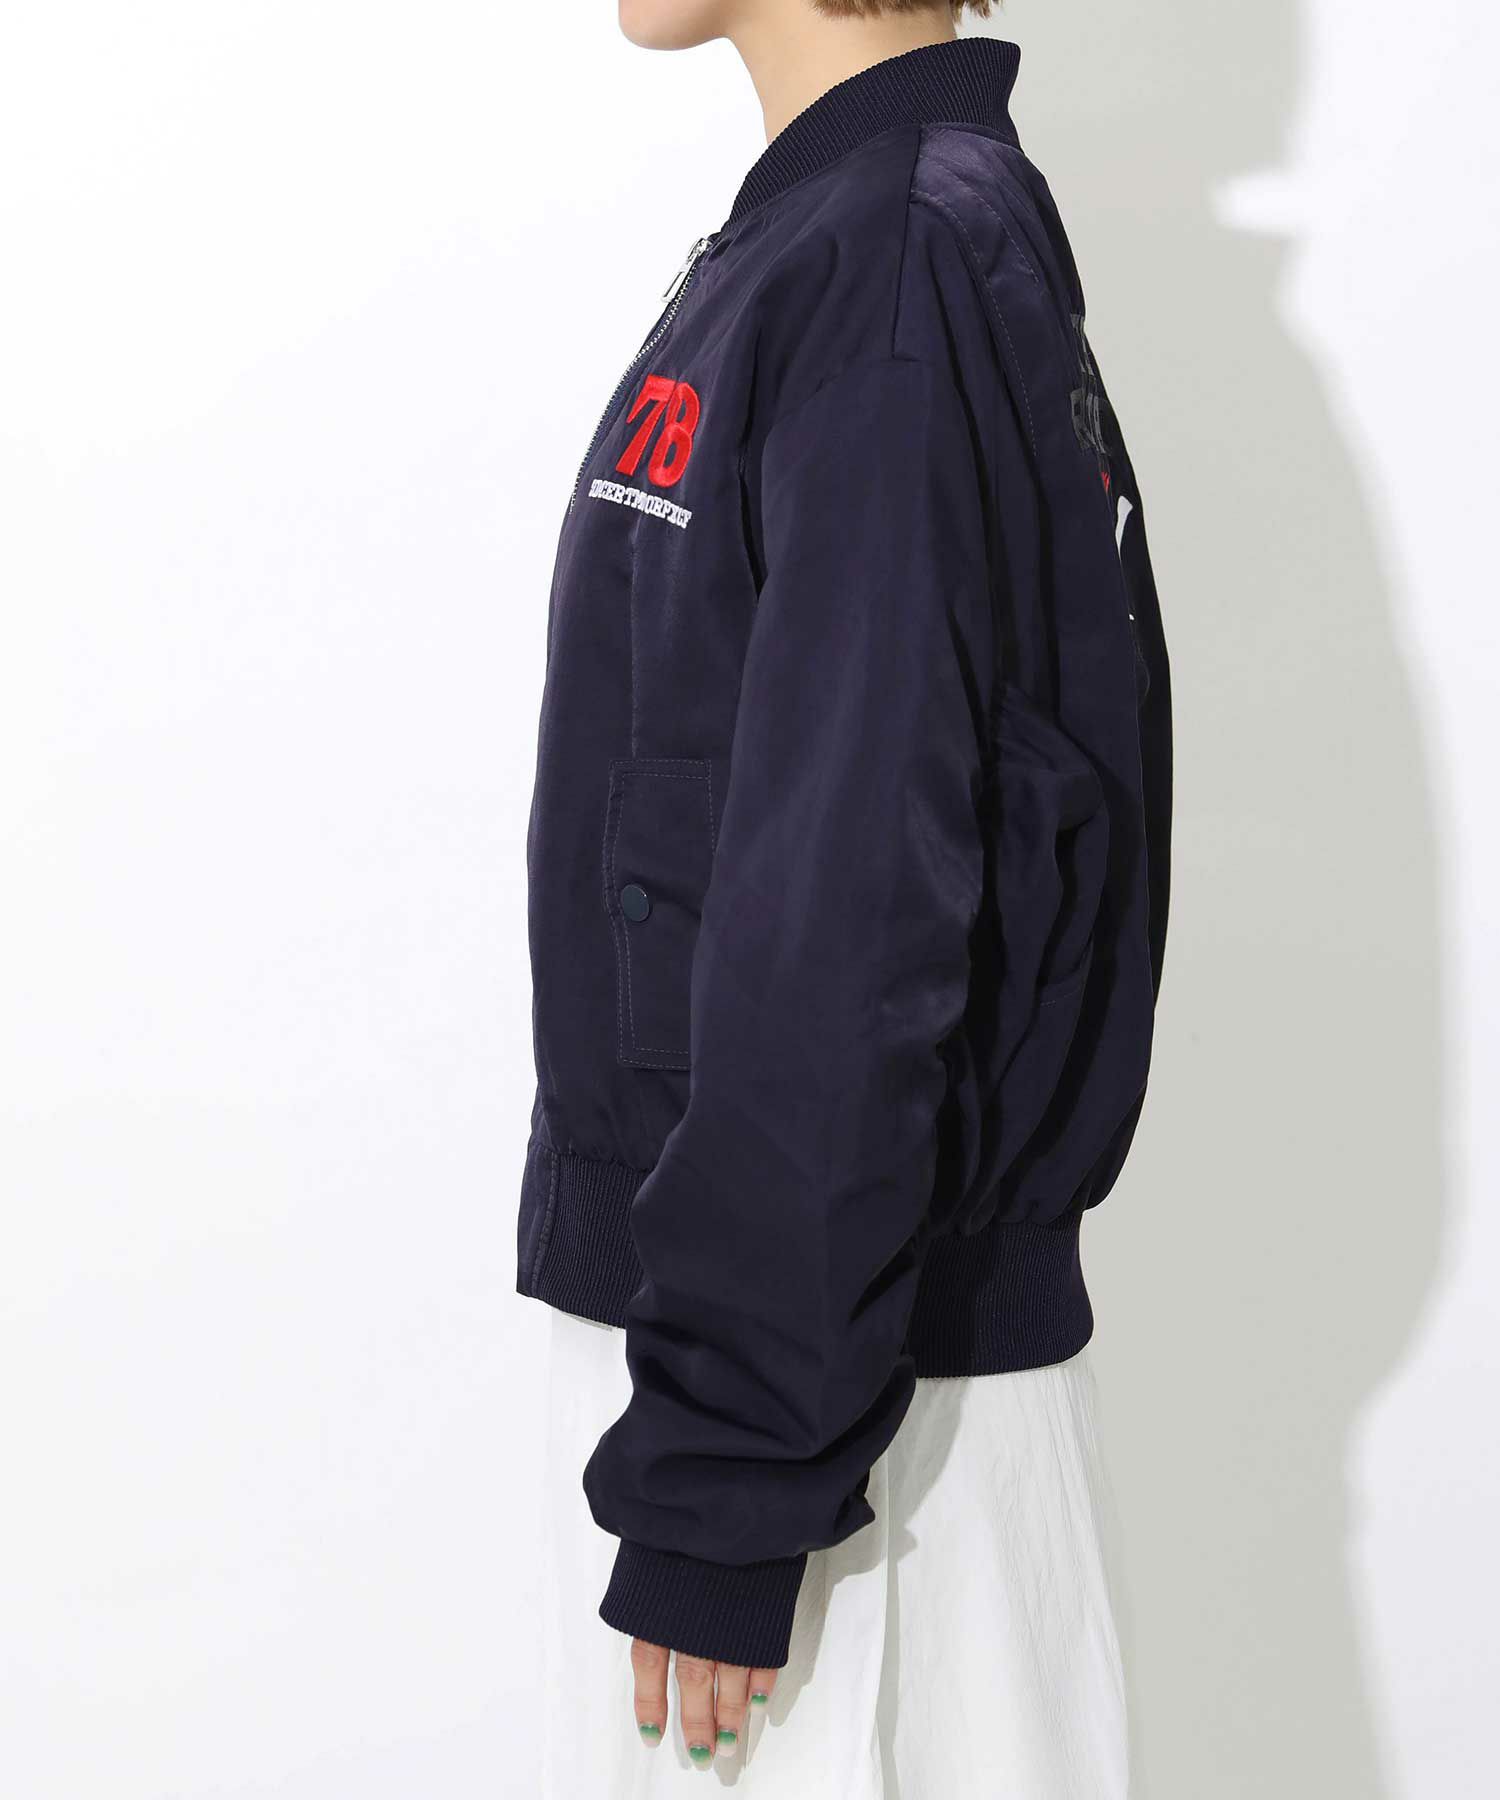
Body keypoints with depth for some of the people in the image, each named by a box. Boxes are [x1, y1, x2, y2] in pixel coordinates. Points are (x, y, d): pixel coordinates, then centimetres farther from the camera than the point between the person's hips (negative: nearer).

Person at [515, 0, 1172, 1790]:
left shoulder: (905, 270, -18)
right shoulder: (797, 247, 11)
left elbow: (846, 936, -23)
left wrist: (725, 1491, -22)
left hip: (850, 1363, -9)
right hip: (686, 1306, 9)